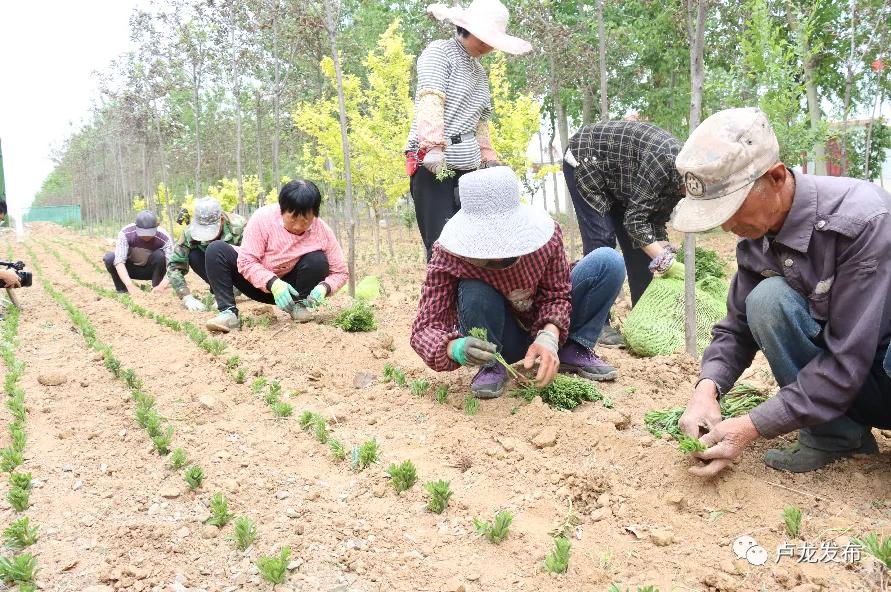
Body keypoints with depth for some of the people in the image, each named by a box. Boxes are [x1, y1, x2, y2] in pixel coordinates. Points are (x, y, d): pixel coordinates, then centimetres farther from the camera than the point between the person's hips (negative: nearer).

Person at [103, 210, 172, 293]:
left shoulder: (164, 238, -28)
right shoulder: (126, 233, -27)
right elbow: (119, 261, -35)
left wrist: (161, 286, -52)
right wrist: (129, 285, -49)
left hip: (151, 270, -1)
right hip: (130, 269, 1)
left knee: (160, 255, -31)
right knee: (109, 258, -27)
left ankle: (155, 291, -14)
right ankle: (121, 290, -6)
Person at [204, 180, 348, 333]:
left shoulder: (323, 231, -19)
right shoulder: (263, 218, -23)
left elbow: (340, 272, -12)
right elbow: (246, 261, -23)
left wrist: (324, 287, -34)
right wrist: (273, 284, -39)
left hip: (290, 285, 0)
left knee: (318, 260, -28)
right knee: (216, 249, -21)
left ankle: (298, 306, -5)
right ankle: (229, 312, -26)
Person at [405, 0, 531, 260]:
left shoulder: (480, 71, 23)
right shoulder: (439, 51, 0)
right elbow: (430, 100, -15)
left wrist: (490, 162, 23)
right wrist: (434, 146, -28)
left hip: (467, 163, 7)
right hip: (432, 161, -7)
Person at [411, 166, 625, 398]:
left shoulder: (545, 231, -23)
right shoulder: (448, 255, -28)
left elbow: (557, 294, -13)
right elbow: (425, 328, -29)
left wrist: (549, 336, -35)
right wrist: (455, 348, -53)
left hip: (545, 326, 2)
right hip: (502, 339, -2)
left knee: (608, 261, -17)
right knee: (474, 291, -36)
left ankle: (573, 351, -4)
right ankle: (491, 366, -10)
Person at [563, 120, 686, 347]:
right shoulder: (665, 160, -33)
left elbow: (657, 220, -1)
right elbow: (634, 219, -31)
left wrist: (666, 256, -15)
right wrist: (667, 263, -33)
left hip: (615, 177, 9)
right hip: (585, 159, -9)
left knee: (639, 240, 3)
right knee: (601, 238, -17)